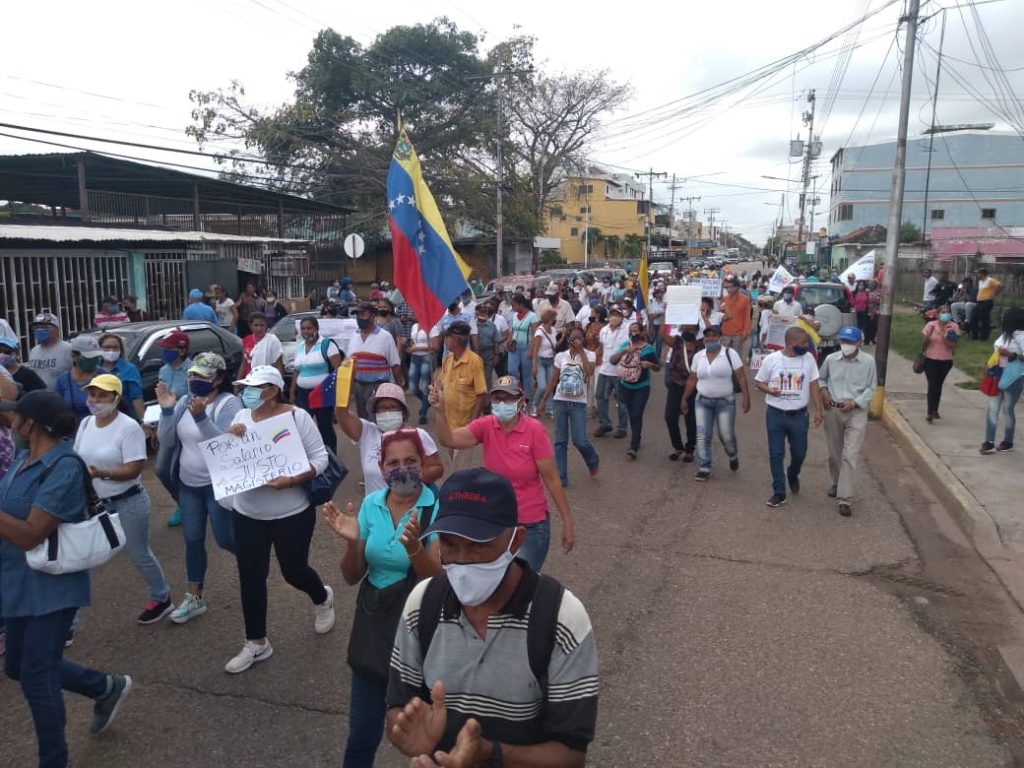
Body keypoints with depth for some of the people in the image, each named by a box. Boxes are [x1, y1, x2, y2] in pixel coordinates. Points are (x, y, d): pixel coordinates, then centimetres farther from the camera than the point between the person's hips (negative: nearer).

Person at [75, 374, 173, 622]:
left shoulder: (129, 427, -19)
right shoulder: (86, 424, 3)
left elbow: (133, 470, -23)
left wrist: (101, 473, -35)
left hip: (128, 502, -6)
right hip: (95, 502, 6)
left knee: (140, 555, 8)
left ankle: (161, 599, 28)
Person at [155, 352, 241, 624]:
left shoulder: (229, 403, -16)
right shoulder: (184, 402, 2)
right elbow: (167, 441, -1)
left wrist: (201, 417, -38)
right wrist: (166, 410, -14)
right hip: (188, 484, 6)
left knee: (226, 540, 2)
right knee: (192, 541, 13)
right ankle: (195, 598, 26)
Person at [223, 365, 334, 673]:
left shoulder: (297, 416, -14)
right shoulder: (241, 416, 1)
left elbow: (320, 457, -14)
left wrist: (293, 480, -29)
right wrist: (228, 438, -15)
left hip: (292, 513, -4)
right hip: (247, 515, 4)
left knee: (294, 571, 9)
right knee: (250, 577, 7)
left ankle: (323, 599, 44)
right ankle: (256, 643, 24)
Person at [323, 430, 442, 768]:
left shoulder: (439, 508, -15)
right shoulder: (371, 504, -1)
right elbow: (352, 577, 3)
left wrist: (413, 547, -37)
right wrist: (352, 542, -16)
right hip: (373, 622, 4)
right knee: (361, 734, 15)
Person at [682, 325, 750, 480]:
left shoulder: (730, 354, -8)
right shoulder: (698, 356, 4)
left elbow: (741, 377, -9)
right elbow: (692, 380, 11)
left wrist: (745, 396, -18)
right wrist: (684, 398, 12)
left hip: (725, 402, -3)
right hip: (702, 401, 3)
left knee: (727, 435, 2)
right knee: (702, 436, -2)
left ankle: (733, 456, 35)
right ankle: (704, 468, 8)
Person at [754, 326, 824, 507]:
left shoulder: (808, 358, -3)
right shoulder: (771, 360, -8)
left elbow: (813, 385, 2)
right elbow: (759, 382, 2)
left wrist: (818, 410, -2)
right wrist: (769, 390, -19)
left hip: (799, 416, 1)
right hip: (775, 415, -1)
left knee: (799, 453, 11)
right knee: (776, 455, 4)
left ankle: (793, 475, 44)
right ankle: (779, 493, 15)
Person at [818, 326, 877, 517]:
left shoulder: (869, 361, -8)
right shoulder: (831, 359, -3)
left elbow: (871, 388, -2)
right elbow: (820, 378, 14)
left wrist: (855, 402, -14)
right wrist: (824, 391, -5)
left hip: (856, 412, -3)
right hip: (833, 410, 3)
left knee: (850, 455, -9)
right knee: (834, 452, 16)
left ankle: (845, 499, -8)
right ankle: (837, 483, 40)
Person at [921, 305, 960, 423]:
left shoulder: (953, 327, -5)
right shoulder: (930, 325, -6)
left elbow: (953, 346, -11)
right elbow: (924, 344, -2)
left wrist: (944, 338, -26)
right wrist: (928, 335, -21)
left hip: (946, 361, 2)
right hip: (930, 360, -2)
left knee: (938, 385, 13)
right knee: (932, 385, -9)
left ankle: (935, 410, 28)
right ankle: (930, 413, -10)